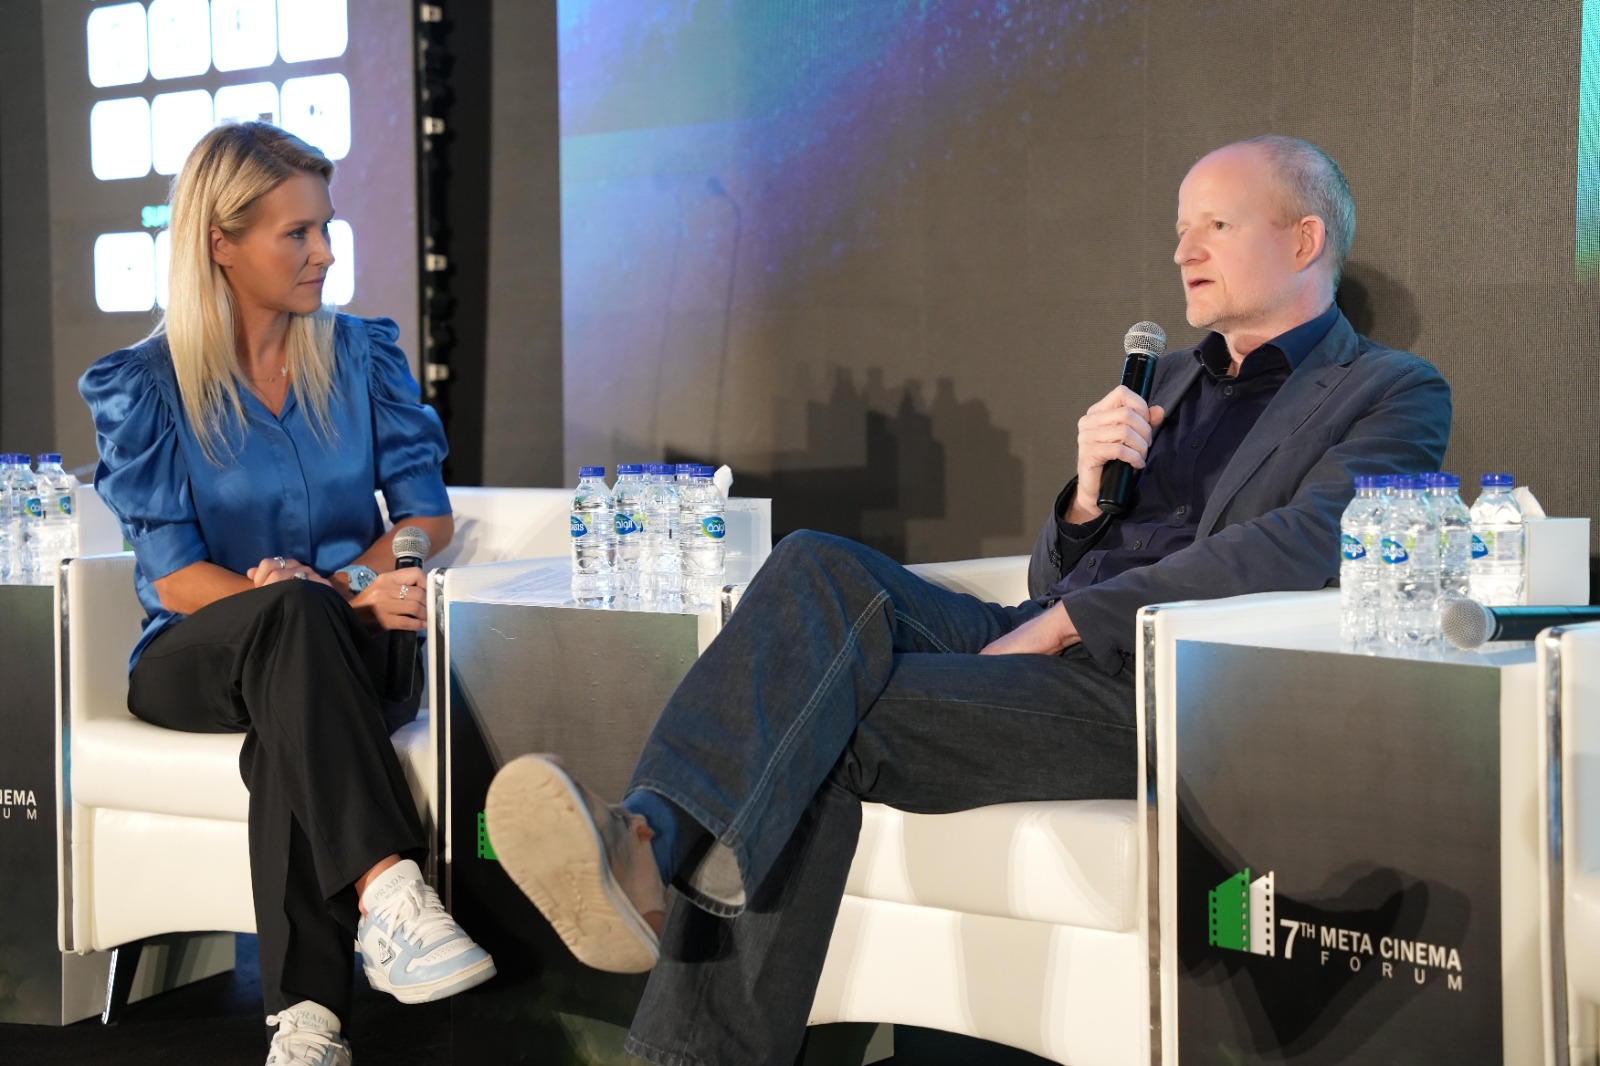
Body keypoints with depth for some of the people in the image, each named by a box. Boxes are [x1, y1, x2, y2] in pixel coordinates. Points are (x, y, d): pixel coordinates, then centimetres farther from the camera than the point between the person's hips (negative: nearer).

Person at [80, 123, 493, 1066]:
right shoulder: (143, 387, 0)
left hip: (338, 653, 2)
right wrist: (323, 599, -24)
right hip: (198, 659, -1)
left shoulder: (361, 355, 10)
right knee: (290, 617, -38)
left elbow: (427, 512, 8)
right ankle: (386, 889, -51)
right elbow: (177, 577, -8)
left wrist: (354, 580, -14)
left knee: (290, 732, -36)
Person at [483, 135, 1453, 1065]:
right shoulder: (1168, 384, 30)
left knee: (843, 715, -26)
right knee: (819, 569, -21)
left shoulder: (1393, 395, 8)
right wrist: (1088, 495, 1)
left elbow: (1294, 551, -12)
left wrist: (1064, 623, -14)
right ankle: (655, 839, -40)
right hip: (1040, 652, 6)